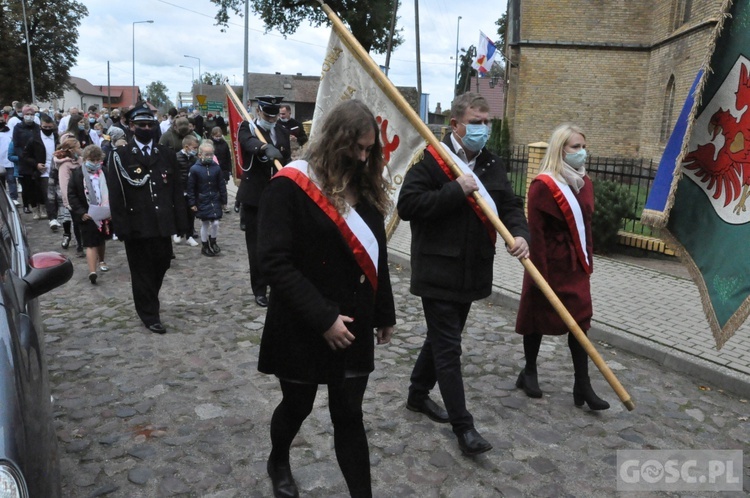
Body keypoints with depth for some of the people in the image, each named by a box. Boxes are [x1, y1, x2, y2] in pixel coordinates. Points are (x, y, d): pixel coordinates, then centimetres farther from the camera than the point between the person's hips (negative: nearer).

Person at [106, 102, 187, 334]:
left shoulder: (166, 153, 10)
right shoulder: (121, 155, -2)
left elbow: (176, 189, 8)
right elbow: (116, 194, -6)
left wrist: (180, 221, 3)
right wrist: (121, 227, -12)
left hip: (162, 224, 4)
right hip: (137, 225, -3)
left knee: (161, 264, 13)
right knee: (142, 270, 6)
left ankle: (149, 301, 40)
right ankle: (150, 315, 19)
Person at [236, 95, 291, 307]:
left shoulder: (283, 132, 12)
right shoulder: (247, 128, -2)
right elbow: (249, 142, -26)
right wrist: (266, 148, -48)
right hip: (254, 197, -3)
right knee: (257, 246, 3)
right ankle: (260, 290, 13)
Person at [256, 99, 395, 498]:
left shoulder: (364, 186, 5)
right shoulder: (290, 185, -15)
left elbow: (375, 255, 12)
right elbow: (275, 262, -20)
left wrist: (384, 313, 14)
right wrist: (323, 318, -22)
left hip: (353, 325, 4)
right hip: (302, 328, -4)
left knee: (349, 414, 10)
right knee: (298, 404, 17)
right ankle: (278, 464, 49)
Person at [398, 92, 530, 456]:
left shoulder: (492, 165, 10)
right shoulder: (430, 159, -11)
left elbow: (510, 205, 6)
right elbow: (407, 205, -20)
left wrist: (520, 233, -15)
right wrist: (456, 190, -23)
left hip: (471, 272, 7)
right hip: (438, 271, -7)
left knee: (442, 338, 20)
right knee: (448, 347, -1)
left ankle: (418, 393, 40)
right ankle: (463, 425, 8)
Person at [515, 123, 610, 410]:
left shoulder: (583, 183, 9)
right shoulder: (543, 185, -15)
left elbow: (586, 225, 15)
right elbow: (536, 233, -17)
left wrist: (588, 260, 13)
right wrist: (540, 273, -18)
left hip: (576, 266, 7)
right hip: (550, 266, -7)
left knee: (580, 321, 6)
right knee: (538, 319, 9)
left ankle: (582, 386, 15)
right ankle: (529, 373, 29)